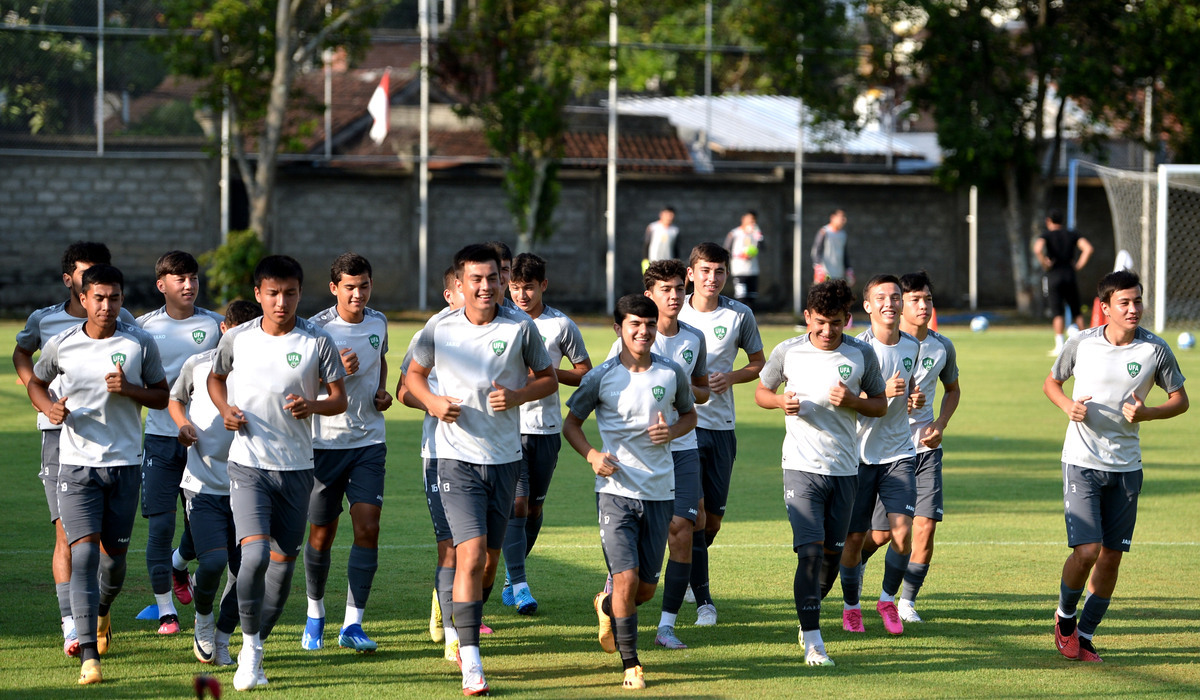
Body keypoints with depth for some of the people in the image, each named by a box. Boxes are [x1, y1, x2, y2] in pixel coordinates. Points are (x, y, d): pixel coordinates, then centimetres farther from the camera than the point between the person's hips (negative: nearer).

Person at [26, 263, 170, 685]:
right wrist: (51, 408, -6)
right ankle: (88, 655, -16)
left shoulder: (140, 343, -1)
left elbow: (162, 396, 7)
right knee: (84, 552, -13)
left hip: (125, 464, 1)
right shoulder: (61, 345, -1)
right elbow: (36, 383, 16)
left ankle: (102, 612, 45)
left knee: (114, 555, 10)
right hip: (77, 464, -1)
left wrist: (129, 389, -13)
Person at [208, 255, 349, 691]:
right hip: (248, 463, -1)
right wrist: (226, 411, -2)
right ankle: (249, 644, -4)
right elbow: (215, 378, 18)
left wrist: (313, 405, -18)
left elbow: (340, 398, 4)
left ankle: (257, 647, 24)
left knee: (283, 561, 6)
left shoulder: (318, 343, -2)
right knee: (255, 553, -19)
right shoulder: (236, 339, 0)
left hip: (296, 467, 2)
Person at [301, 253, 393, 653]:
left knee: (368, 528, -10)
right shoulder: (317, 329, -11)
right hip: (325, 441, -3)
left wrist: (382, 391, 6)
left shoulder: (378, 323, 4)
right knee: (321, 534, 6)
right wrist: (338, 372, -26)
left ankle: (353, 624, -6)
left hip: (369, 442, 3)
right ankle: (315, 614, 28)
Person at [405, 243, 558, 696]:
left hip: (505, 457, 2)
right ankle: (470, 663, -16)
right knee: (471, 553, -16)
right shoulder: (440, 329, -3)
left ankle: (469, 622, 43)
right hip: (457, 458, -2)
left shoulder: (520, 327, -3)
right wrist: (432, 401, -8)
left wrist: (517, 395, -12)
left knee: (490, 557, 14)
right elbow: (413, 375, 13)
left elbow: (548, 379, 7)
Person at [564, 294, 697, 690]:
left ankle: (607, 607, 41)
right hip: (616, 490, -3)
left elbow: (689, 415, 18)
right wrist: (592, 455, -12)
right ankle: (630, 663, 1)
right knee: (626, 578, -13)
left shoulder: (672, 374, 1)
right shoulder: (601, 378, -5)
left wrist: (673, 431, -5)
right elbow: (571, 424, 6)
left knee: (647, 587, 7)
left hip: (660, 491, 3)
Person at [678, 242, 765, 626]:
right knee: (694, 511, -13)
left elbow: (759, 362, 13)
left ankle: (688, 575, 36)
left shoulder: (740, 315, 2)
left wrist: (731, 377, -6)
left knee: (713, 518, 8)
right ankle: (703, 598, -9)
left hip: (721, 425, 2)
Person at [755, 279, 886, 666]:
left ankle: (809, 615, 35)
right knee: (810, 550, -14)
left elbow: (880, 404, 10)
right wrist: (781, 401, -10)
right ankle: (813, 641, -11)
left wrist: (853, 401, -11)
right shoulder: (787, 352, -1)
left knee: (833, 553, 9)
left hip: (845, 469, 3)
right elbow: (761, 391, 12)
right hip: (802, 467, -3)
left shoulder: (862, 354, 2)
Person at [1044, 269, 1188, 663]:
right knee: (1086, 550, -14)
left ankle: (1085, 635, 21)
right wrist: (1069, 406, -10)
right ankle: (1065, 618, 14)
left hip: (1126, 466, 2)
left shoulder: (1155, 349, -4)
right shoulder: (1081, 344, -5)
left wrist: (1146, 413, -14)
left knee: (1112, 556, 5)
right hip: (1081, 462, -2)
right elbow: (1051, 383, 11)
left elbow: (1180, 400, 6)